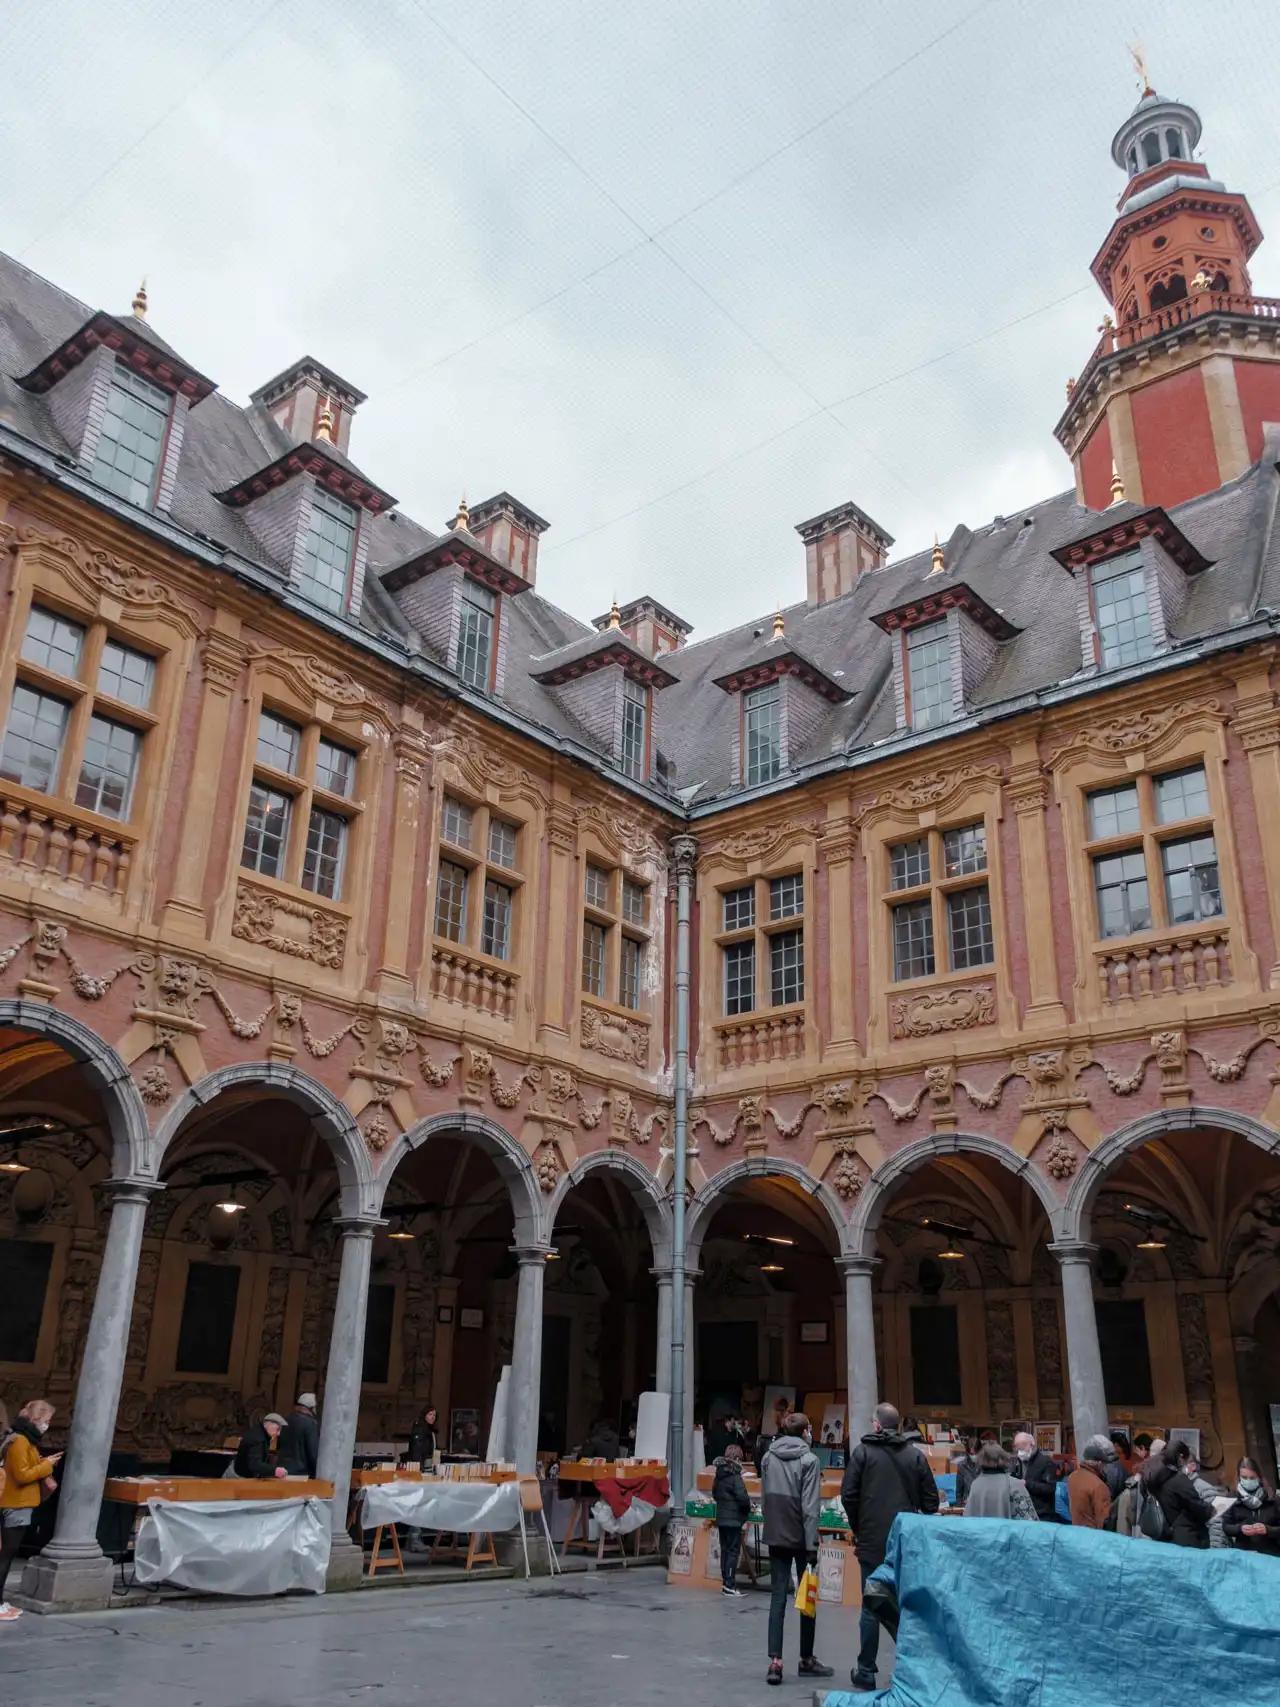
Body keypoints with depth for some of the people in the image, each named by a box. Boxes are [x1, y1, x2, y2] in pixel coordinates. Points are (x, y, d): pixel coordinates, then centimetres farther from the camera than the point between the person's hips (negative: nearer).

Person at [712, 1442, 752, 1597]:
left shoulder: (720, 1474, 8)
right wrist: (747, 1507, -2)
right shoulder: (735, 1476, -17)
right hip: (734, 1519, -8)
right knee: (733, 1551, -3)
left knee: (725, 1549, 13)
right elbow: (742, 1497, -21)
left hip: (721, 1518, 8)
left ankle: (725, 1582, 18)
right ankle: (729, 1585, -4)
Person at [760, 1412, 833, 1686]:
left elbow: (765, 1496, 9)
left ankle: (775, 1661, -4)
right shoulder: (808, 1460, -12)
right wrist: (812, 1545, -14)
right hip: (800, 1538, -4)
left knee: (778, 1597, 5)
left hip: (776, 1537, 4)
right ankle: (807, 1659, 20)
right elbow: (810, 1507, -15)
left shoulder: (768, 1458, 4)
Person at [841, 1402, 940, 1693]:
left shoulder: (863, 1451, -3)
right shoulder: (916, 1455, 2)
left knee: (871, 1607, 6)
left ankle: (866, 1672, 11)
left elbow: (848, 1494, -5)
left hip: (872, 1542, -1)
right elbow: (931, 1500, 2)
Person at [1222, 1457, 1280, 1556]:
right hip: (1243, 1554, 0)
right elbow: (1225, 1527, 4)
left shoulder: (1271, 1500, -1)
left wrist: (1268, 1529, -18)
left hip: (1269, 1555, 0)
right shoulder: (1234, 1500, 0)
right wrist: (1239, 1528, -14)